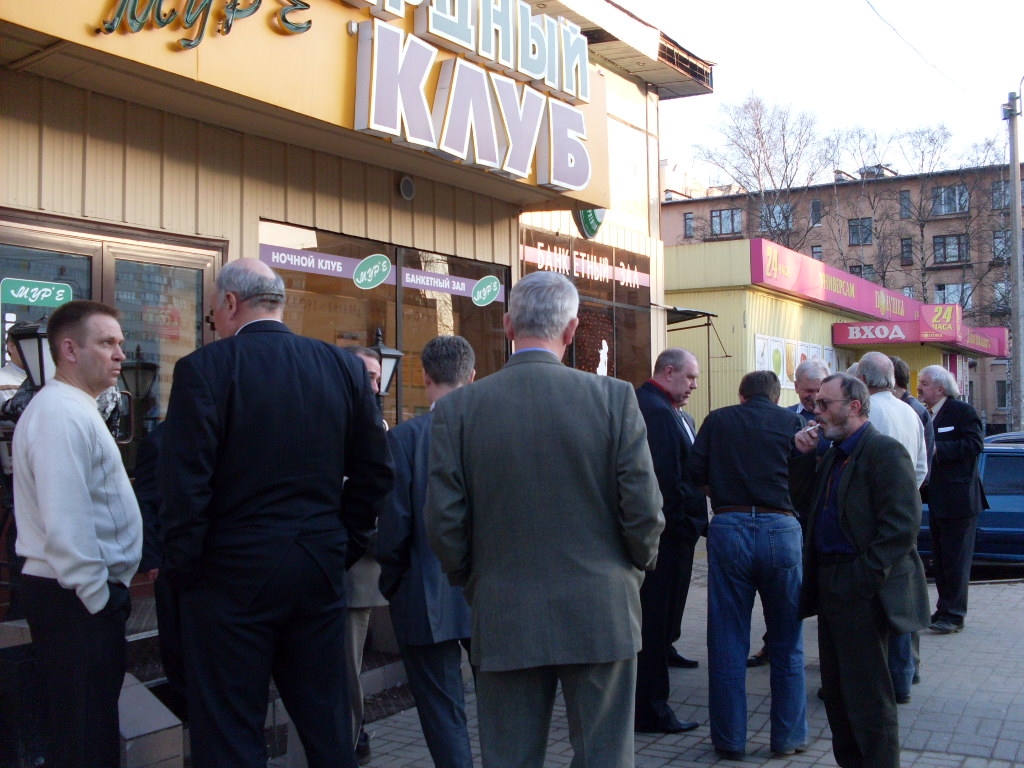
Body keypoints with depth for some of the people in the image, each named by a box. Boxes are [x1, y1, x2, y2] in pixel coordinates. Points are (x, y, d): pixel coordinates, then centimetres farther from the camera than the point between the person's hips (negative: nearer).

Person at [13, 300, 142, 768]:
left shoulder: (76, 408, 16)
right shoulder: (62, 414, -17)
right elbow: (65, 522, -24)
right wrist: (97, 595, -18)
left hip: (90, 593, 10)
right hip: (78, 601, -10)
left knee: (94, 724, 18)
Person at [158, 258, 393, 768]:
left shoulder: (204, 368, -10)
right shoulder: (344, 367, 3)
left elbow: (184, 484, -15)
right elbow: (375, 471, 6)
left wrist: (181, 569, -3)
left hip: (233, 573, -4)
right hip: (321, 570, 5)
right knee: (326, 722, 17)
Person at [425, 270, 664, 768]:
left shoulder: (457, 408, -5)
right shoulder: (614, 397, -8)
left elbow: (444, 524, -5)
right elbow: (644, 509, -7)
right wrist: (637, 564, 13)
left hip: (504, 621, 1)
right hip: (601, 616, 0)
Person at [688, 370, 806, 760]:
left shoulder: (717, 420, 8)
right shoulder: (793, 422, 6)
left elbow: (695, 475, 2)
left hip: (728, 529, 0)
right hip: (781, 530, 0)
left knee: (727, 643, 8)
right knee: (787, 643, 13)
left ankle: (729, 739, 14)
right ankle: (788, 736, 20)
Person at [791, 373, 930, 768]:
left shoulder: (884, 451, -13)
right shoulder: (833, 454, 16)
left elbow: (902, 524, -20)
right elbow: (804, 498, 18)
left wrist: (863, 578, -21)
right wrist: (803, 456, 6)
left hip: (862, 591, -9)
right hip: (830, 584, 9)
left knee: (867, 691, -1)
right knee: (836, 688, 17)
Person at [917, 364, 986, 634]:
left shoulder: (962, 411, -9)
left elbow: (975, 445, -19)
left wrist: (937, 449, -23)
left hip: (958, 499, -9)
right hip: (937, 500, 9)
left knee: (955, 559, -4)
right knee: (940, 559, 13)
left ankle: (953, 614, 1)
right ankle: (945, 610, 22)